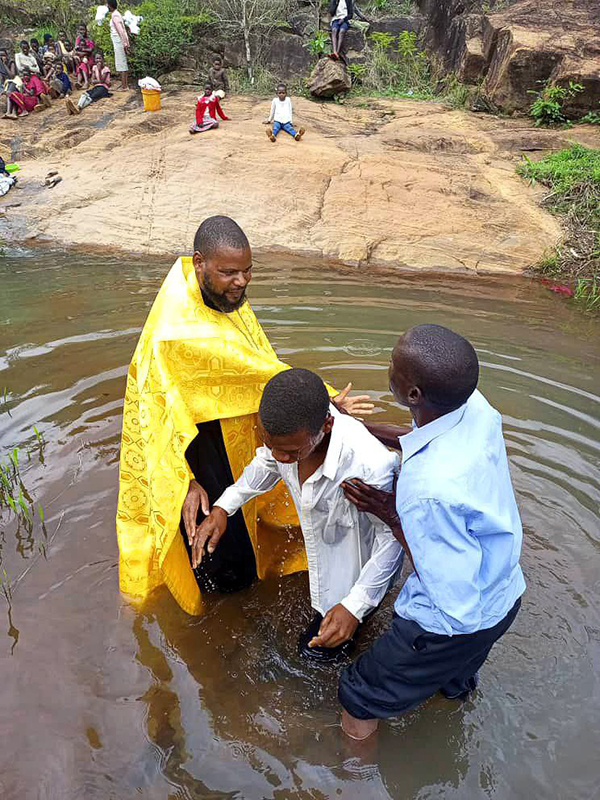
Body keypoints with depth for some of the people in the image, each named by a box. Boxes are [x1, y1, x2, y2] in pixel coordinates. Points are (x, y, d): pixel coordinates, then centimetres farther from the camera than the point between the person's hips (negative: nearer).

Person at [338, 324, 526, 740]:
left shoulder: (429, 490, -42)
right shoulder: (477, 409, -19)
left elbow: (457, 602, -30)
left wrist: (392, 518, -25)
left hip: (454, 623, -7)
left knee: (360, 695, 17)